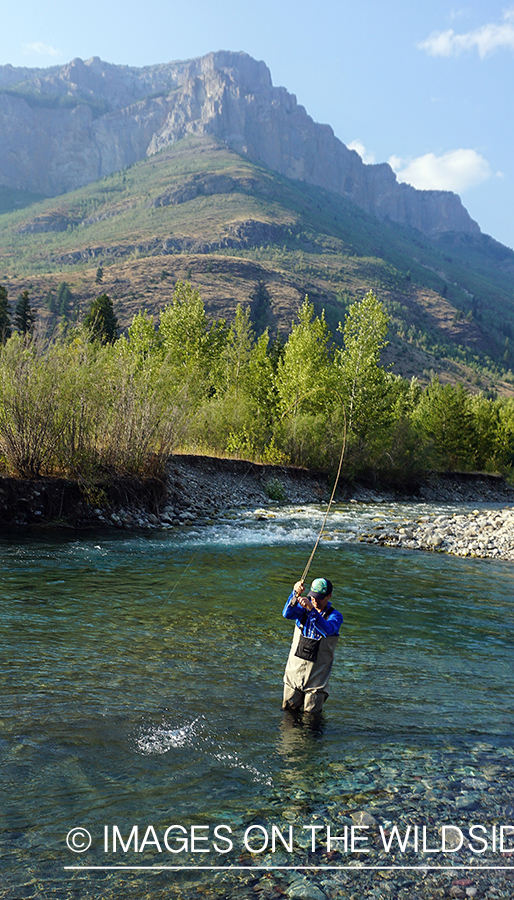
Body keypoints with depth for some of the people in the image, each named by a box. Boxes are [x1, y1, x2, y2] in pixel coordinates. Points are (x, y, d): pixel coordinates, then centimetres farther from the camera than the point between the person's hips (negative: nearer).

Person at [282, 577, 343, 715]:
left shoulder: (335, 615, -11)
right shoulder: (304, 607, -2)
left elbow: (328, 630, -32)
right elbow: (287, 614, -21)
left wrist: (312, 610, -45)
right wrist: (295, 594, -37)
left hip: (317, 673, -3)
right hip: (295, 667, 3)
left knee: (311, 714, 8)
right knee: (288, 708, 13)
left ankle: (319, 697, 34)